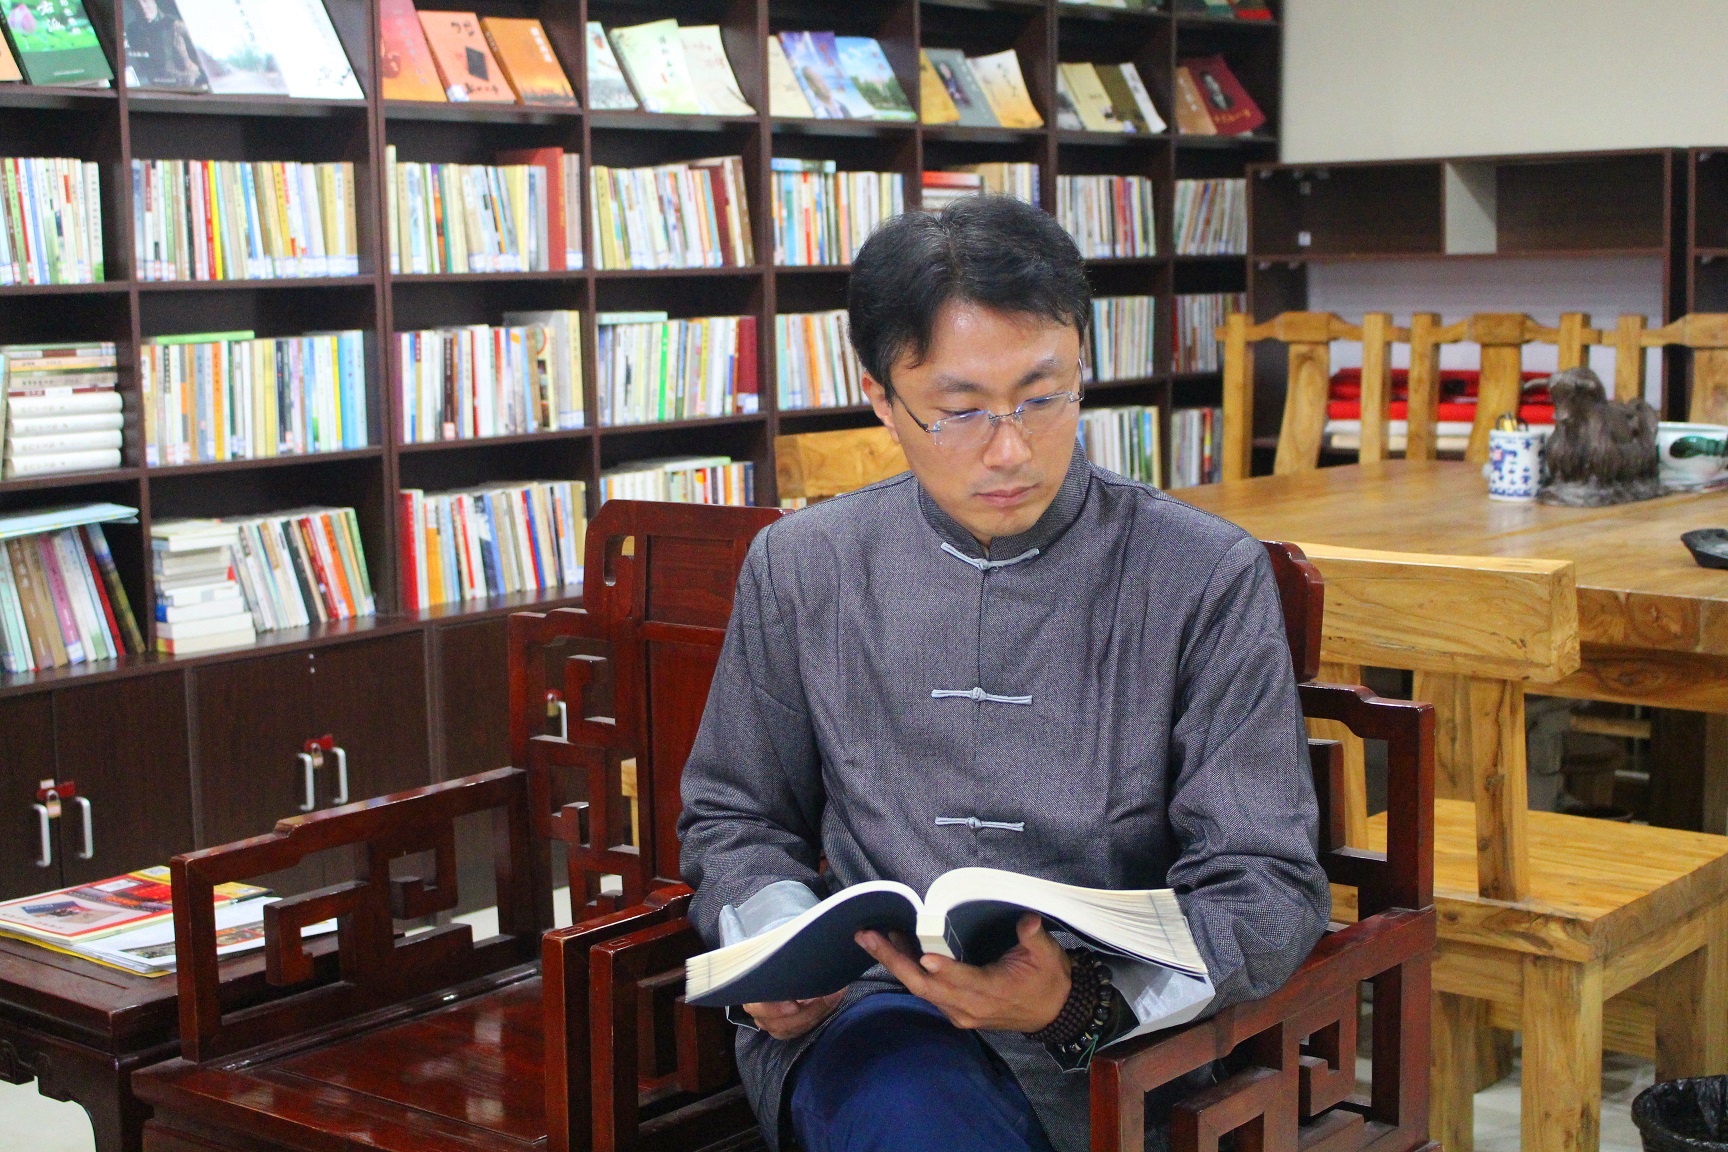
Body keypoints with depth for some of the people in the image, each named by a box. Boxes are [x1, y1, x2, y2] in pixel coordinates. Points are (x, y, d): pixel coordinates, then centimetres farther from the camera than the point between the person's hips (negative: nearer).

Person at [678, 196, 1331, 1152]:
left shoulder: (1207, 578, -1)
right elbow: (734, 819, 20)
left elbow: (1266, 884, -3)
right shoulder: (800, 570, 8)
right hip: (868, 1006, 1)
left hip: (1121, 1035, 0)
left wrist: (1083, 997, -21)